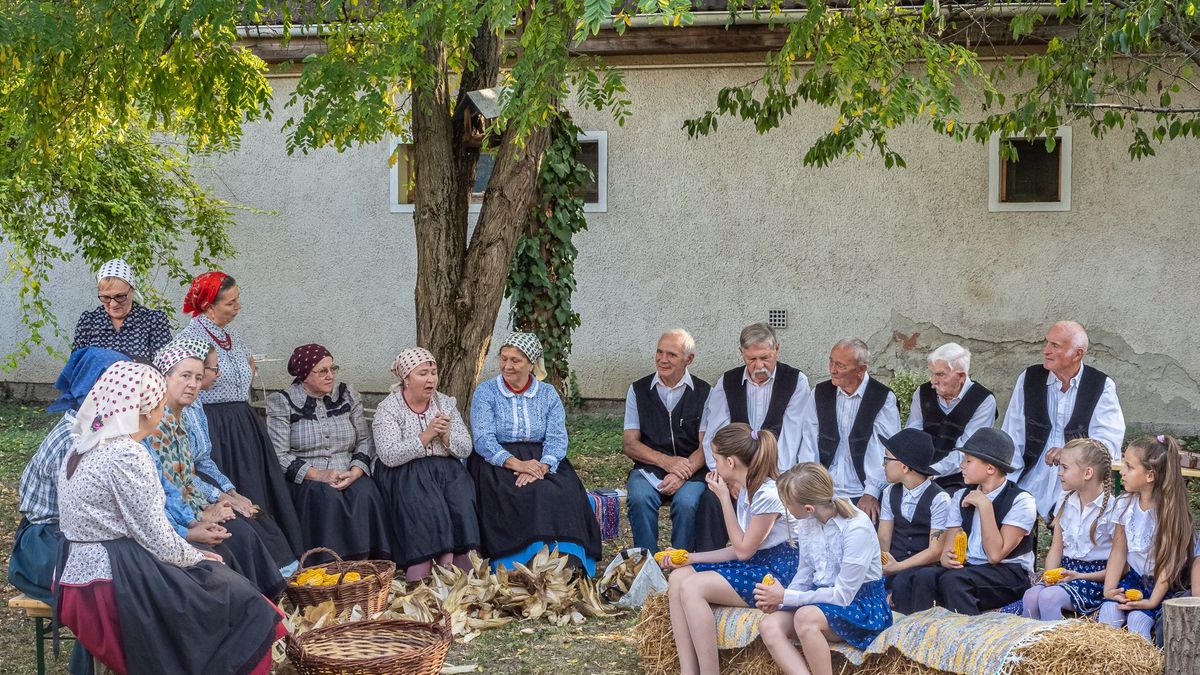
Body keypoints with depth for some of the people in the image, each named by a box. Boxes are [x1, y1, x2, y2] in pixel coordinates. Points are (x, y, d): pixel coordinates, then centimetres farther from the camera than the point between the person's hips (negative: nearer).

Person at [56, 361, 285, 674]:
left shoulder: (83, 449, 10)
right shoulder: (127, 455, -18)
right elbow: (156, 538, -16)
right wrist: (197, 557, 1)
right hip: (115, 587, -9)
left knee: (219, 581, 19)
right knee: (240, 604, 6)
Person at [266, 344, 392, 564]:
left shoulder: (348, 396, 14)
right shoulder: (282, 403, 3)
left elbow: (365, 441, 10)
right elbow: (279, 455, -6)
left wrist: (355, 472, -11)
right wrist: (317, 475, -17)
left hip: (350, 477, 3)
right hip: (304, 480, -3)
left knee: (366, 494, -29)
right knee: (328, 497, -34)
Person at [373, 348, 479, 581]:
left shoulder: (446, 403, 11)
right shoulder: (388, 408, -3)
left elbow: (465, 449, 7)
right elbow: (389, 456, -15)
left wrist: (445, 434, -13)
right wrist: (426, 435, -18)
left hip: (446, 470, 4)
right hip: (405, 474, -4)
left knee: (462, 501, -26)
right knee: (427, 505, -32)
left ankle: (462, 567, -27)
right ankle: (422, 573, -31)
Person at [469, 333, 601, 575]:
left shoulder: (548, 394, 11)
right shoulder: (486, 392, 5)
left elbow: (557, 438, 1)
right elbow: (483, 439, -7)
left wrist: (541, 467, -20)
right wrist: (516, 463, -22)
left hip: (542, 462, 2)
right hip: (497, 463, -2)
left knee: (563, 493, -29)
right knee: (523, 496, -33)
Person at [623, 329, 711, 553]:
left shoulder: (703, 393, 4)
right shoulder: (638, 390, 9)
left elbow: (706, 447, -1)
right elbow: (630, 445, 4)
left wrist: (681, 474, -19)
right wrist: (666, 461, -13)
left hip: (691, 470, -1)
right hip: (649, 469, 1)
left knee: (686, 503, -32)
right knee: (640, 498, -31)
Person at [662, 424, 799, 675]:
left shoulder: (768, 494, -20)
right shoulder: (747, 488, 9)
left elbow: (743, 550, -14)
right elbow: (740, 549, 11)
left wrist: (724, 498, -12)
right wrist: (692, 558, 1)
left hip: (776, 571, -10)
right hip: (754, 564, 10)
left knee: (691, 587, -22)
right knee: (678, 577, -7)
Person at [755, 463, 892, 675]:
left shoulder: (857, 529, -23)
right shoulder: (808, 521, -2)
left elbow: (844, 595, -20)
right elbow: (804, 575, 9)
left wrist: (786, 597, -19)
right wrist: (777, 599, -11)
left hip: (861, 604, -7)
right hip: (823, 598, 7)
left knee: (806, 616, -36)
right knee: (769, 625, -20)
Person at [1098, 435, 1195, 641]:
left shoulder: (1169, 510, -14)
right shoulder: (1124, 504, 3)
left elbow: (1169, 561, -15)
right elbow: (1118, 552, 3)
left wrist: (1152, 601, -23)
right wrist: (1109, 589, -11)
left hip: (1162, 585, -4)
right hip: (1131, 578, 4)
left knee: (1138, 618, -29)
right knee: (1109, 608, -24)